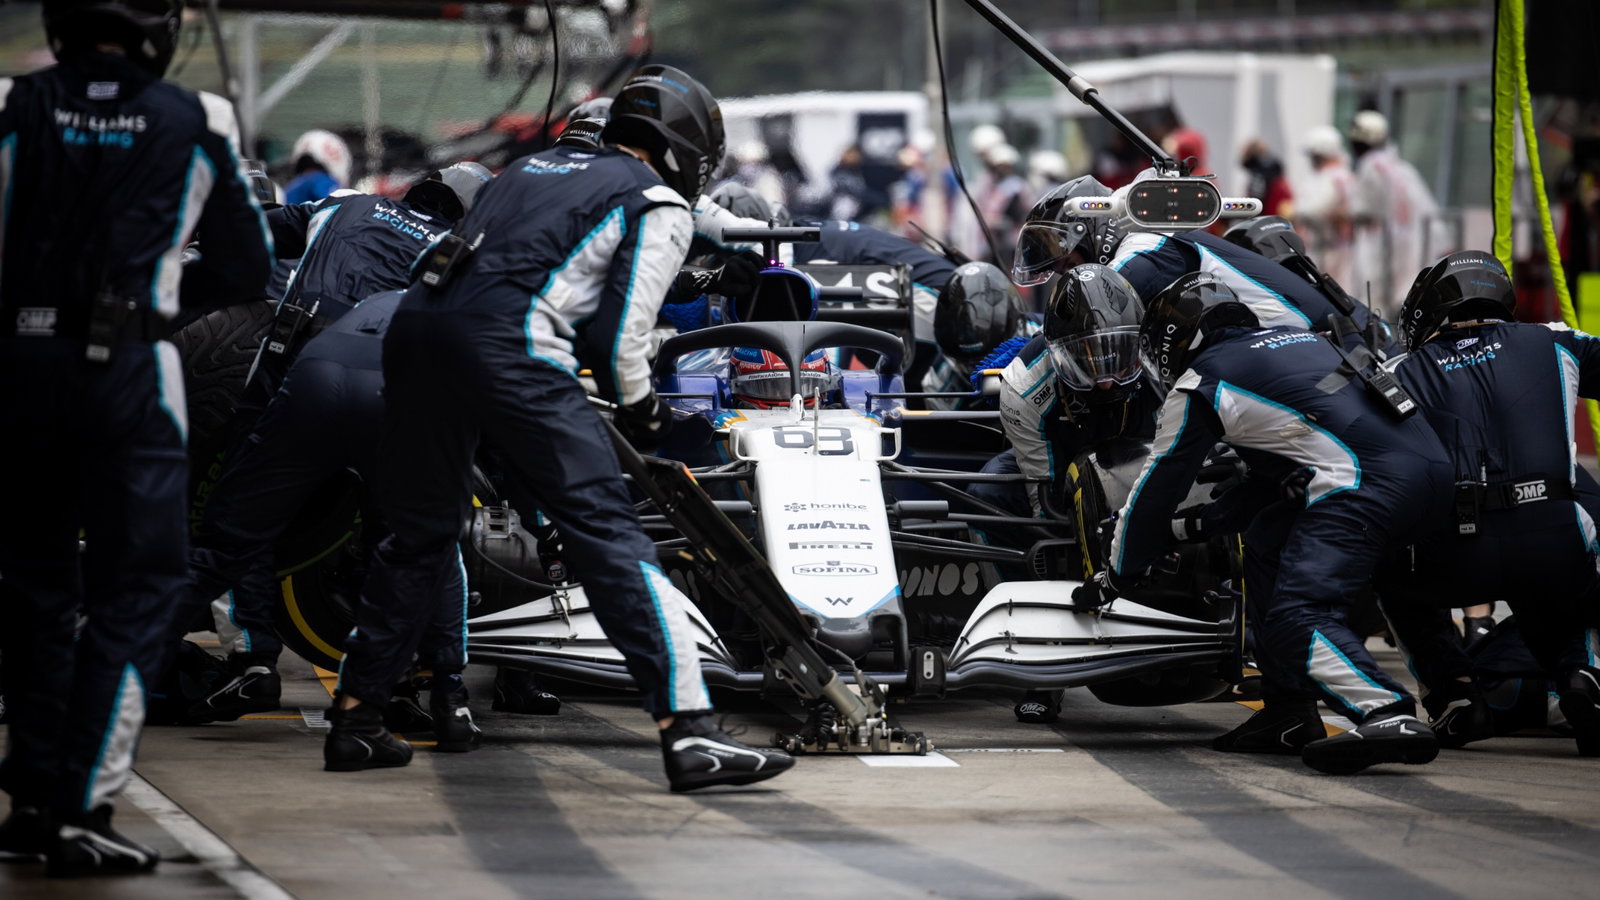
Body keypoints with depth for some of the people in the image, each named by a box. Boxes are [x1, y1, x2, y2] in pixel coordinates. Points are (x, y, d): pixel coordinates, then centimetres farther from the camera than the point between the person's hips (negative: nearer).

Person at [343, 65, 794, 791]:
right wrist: (642, 411, 21)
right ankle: (687, 730, -13)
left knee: (419, 532, 21)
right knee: (607, 533, -6)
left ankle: (355, 718, 25)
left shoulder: (538, 165, 31)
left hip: (415, 320, 7)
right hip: (505, 343, -7)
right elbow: (619, 334, 2)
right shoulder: (660, 208, 11)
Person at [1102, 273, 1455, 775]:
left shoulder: (1202, 381, 9)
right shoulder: (1298, 339, 33)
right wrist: (1193, 526, 49)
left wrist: (1116, 575, 29)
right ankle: (1288, 715, 18)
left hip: (1369, 484, -9)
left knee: (1298, 614, -15)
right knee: (1267, 544, 22)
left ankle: (1386, 715, -39)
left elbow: (1159, 484, 16)